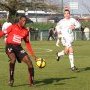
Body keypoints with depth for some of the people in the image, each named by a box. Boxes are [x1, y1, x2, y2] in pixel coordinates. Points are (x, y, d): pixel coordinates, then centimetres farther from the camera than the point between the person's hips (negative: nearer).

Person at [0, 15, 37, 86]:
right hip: (10, 46, -5)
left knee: (29, 61, -6)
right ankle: (11, 79, -20)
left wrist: (33, 54, 14)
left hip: (18, 47, 5)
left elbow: (27, 43, 17)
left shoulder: (26, 31, 10)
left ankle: (32, 82, 5)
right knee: (13, 59, -32)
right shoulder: (13, 27, -2)